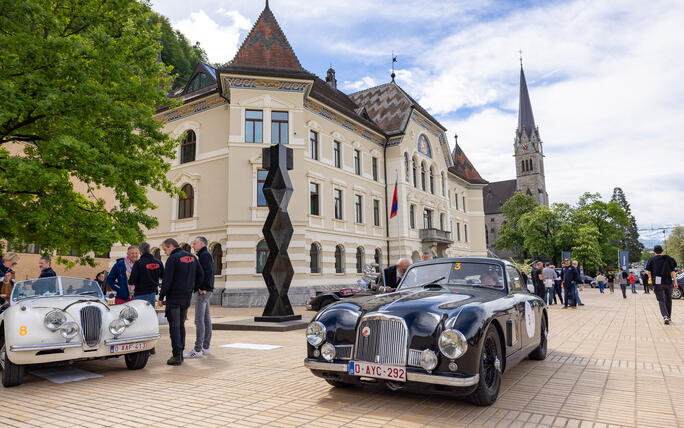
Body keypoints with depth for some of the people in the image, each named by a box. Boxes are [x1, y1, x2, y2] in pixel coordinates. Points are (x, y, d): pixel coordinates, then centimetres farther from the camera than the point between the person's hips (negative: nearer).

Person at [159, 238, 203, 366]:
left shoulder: (173, 258, -12)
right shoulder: (192, 257, 10)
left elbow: (167, 280, -16)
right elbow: (200, 276, 13)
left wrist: (161, 296, -6)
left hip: (174, 297, -7)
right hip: (187, 297, 7)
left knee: (174, 326, -2)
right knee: (181, 325, 16)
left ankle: (177, 356, -3)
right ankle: (180, 353, 20)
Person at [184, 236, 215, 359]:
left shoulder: (204, 255, -11)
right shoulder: (205, 255, 20)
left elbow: (209, 272, -23)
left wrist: (203, 288, -20)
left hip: (202, 292, -11)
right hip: (206, 291, 11)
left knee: (199, 320, -9)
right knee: (206, 319, 12)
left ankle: (198, 350, -8)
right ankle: (205, 347, 18)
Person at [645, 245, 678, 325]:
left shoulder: (651, 259, 3)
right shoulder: (668, 259, 7)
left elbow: (648, 271, 1)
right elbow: (673, 271, 1)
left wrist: (651, 279, 17)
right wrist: (675, 282, 1)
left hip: (657, 283, -2)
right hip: (668, 282, 2)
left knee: (661, 300, -5)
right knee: (668, 300, 16)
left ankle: (665, 316, -26)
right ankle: (669, 318, 21)